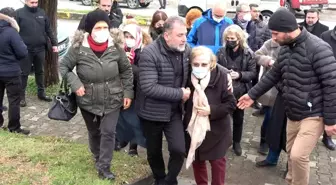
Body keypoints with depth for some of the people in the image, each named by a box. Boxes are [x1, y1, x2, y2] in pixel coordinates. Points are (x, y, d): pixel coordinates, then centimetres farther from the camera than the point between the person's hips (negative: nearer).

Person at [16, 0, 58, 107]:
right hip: (25, 49, -4)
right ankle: (21, 96, 13)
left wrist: (54, 44, 9)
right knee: (24, 73, 4)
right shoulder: (19, 13, -4)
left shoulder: (42, 13, 8)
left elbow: (49, 30, 12)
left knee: (40, 72, 15)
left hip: (40, 49, 4)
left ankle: (41, 93, 28)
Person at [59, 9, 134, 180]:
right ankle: (98, 159, 45)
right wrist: (75, 84, -18)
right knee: (94, 132, 19)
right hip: (88, 101, 0)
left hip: (112, 100, 0)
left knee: (108, 132, -1)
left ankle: (103, 167, 15)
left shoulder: (116, 46, -12)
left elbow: (126, 70, 0)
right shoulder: (79, 47, -16)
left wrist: (128, 92, -3)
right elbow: (63, 66, -4)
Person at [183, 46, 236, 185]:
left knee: (217, 161, 12)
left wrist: (211, 110, -23)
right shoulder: (187, 76, -10)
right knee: (197, 160, 18)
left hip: (216, 129, -3)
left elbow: (231, 104, -14)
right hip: (194, 127, 3)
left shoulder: (221, 76, -19)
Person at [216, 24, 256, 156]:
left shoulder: (248, 53, -6)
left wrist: (239, 75, -21)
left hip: (240, 91, 0)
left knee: (238, 118, 15)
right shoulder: (221, 52, -3)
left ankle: (236, 143, 32)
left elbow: (253, 73, -6)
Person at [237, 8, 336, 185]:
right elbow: (273, 75, 17)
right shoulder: (285, 48, 5)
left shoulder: (318, 48, -20)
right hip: (292, 114, 8)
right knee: (291, 153, 17)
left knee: (298, 155, -13)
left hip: (313, 115, -7)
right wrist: (252, 94, 14)